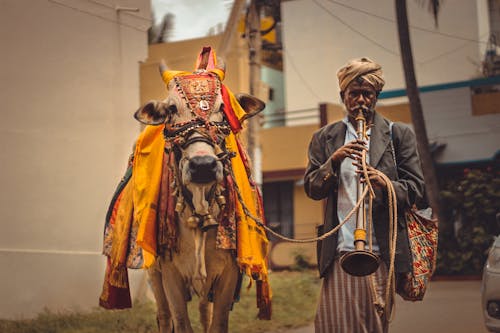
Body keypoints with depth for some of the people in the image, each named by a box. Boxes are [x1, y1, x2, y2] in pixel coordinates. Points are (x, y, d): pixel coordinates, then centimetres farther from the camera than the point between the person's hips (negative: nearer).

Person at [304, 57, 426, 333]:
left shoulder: (399, 135, 10)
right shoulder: (325, 138, 14)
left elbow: (416, 188, 4)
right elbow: (311, 189, 6)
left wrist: (385, 184, -17)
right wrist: (334, 160, -12)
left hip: (382, 251, -1)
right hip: (339, 251, 1)